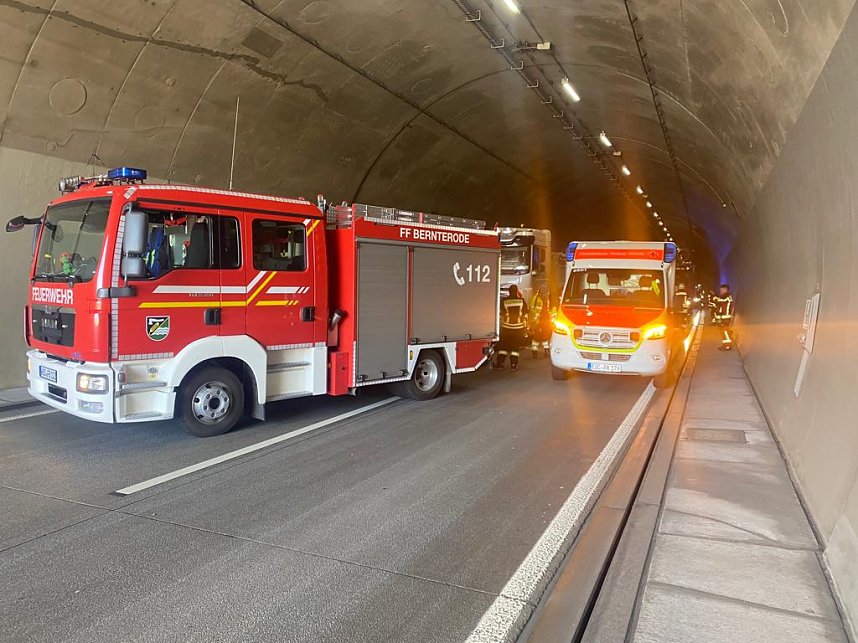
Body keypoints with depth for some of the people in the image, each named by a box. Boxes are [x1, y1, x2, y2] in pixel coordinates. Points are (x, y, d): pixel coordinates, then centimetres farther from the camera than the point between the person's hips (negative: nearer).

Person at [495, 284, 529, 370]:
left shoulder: (504, 302, -3)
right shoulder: (522, 301, -2)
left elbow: (500, 315, 3)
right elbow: (525, 315, 0)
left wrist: (500, 326, 16)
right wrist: (525, 328, 7)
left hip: (506, 328, 0)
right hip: (518, 328, 0)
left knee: (503, 346, 8)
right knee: (515, 347, 8)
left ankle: (500, 364, 7)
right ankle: (514, 365, 6)